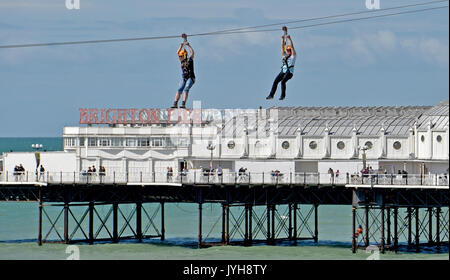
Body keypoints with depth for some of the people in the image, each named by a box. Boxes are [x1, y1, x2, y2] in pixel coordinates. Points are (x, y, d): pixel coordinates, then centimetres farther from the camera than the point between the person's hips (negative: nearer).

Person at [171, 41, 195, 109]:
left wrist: (188, 45, -15)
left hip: (190, 78, -6)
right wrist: (181, 46, 10)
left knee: (186, 90, -21)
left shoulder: (189, 60, -3)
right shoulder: (182, 61, 12)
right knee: (179, 90, -8)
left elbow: (192, 52, -16)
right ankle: (175, 104, -12)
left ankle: (183, 104, -28)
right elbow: (178, 52, 18)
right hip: (183, 78, 6)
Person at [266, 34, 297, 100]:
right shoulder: (285, 56, 23)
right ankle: (271, 95, -8)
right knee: (275, 82, -8)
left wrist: (289, 39, -4)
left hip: (289, 72, -6)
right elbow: (282, 47, 19)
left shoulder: (293, 56, 8)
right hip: (283, 72, 6)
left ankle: (283, 95, -19)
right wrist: (283, 39, 13)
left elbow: (292, 47, -1)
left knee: (283, 82, -25)